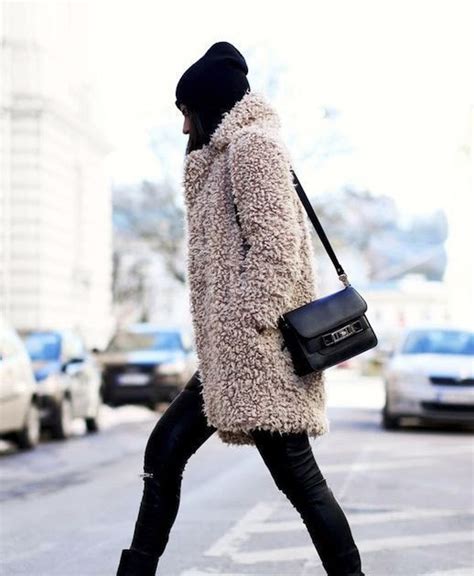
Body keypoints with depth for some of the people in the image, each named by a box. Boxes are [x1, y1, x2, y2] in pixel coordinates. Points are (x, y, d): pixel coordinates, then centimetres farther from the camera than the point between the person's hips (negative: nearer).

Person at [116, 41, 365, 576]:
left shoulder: (252, 144, -6)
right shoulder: (228, 153, 24)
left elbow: (273, 247, -16)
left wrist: (247, 332, -20)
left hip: (256, 350, -10)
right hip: (228, 352, 10)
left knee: (297, 479, -10)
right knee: (164, 450, 10)